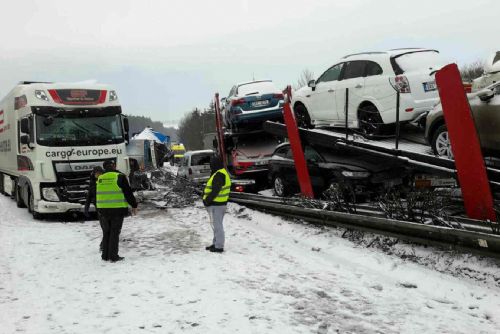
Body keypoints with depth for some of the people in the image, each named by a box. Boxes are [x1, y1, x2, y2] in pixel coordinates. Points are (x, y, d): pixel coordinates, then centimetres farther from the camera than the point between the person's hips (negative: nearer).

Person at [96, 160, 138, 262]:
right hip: (117, 209, -5)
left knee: (106, 233, 14)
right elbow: (128, 193, -7)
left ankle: (105, 255, 17)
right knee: (114, 233, 1)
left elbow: (96, 196, 18)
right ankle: (113, 256, 1)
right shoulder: (119, 177, -7)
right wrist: (134, 205, 3)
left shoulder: (99, 179, 9)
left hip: (102, 210, 5)